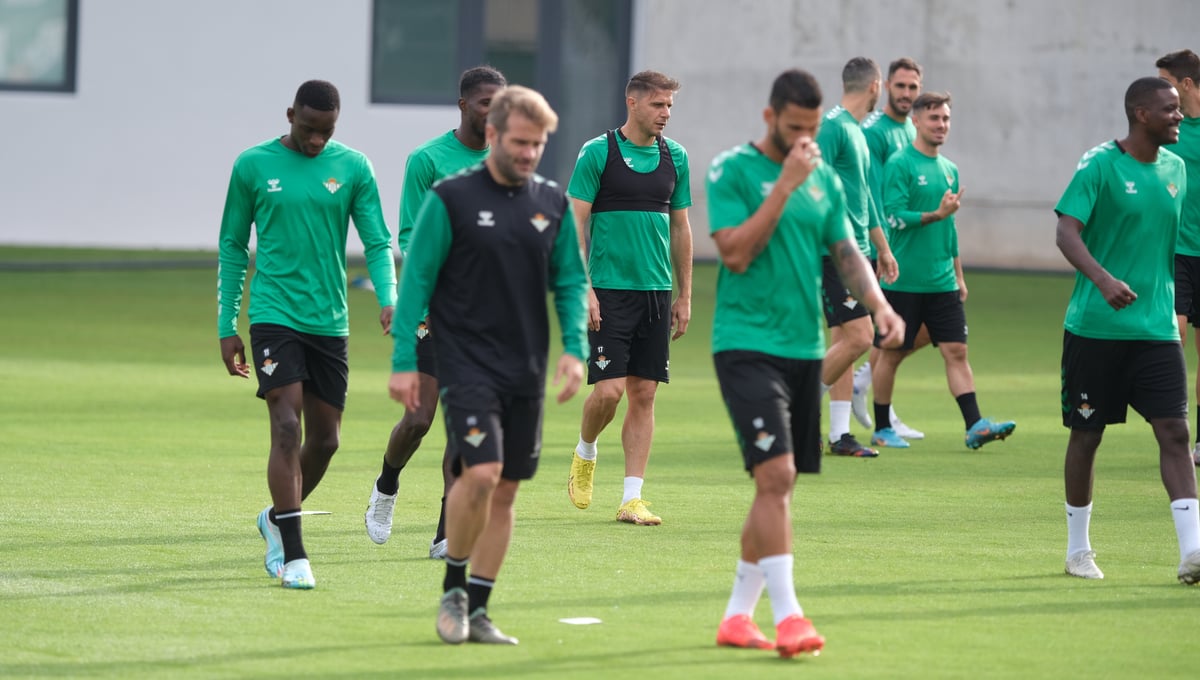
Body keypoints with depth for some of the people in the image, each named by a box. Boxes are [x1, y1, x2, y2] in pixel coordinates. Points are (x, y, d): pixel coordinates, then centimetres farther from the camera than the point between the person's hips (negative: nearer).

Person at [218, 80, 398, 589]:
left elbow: (378, 242, 3)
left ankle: (278, 519, 34)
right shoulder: (253, 166, 0)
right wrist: (227, 328, 4)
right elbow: (233, 249, 7)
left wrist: (388, 298, -16)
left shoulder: (352, 167, 3)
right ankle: (293, 556, -13)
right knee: (287, 428, -14)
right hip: (273, 314, -3)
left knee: (325, 438, 8)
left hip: (330, 321, 3)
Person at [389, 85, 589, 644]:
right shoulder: (451, 199, -5)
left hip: (527, 370, 5)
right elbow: (416, 280, -3)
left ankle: (476, 611, 14)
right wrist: (404, 361, -7)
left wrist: (575, 348, -2)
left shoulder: (553, 203, 8)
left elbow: (571, 281, 13)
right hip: (466, 363, -5)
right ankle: (454, 587, 2)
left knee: (506, 489, 5)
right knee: (481, 472, -19)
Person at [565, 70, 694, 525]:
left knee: (644, 394, 2)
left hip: (657, 293, 5)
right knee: (609, 389, -11)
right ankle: (584, 454, 19)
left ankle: (631, 498, 4)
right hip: (610, 290, -5)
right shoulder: (598, 153, -4)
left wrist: (684, 296, 13)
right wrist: (581, 288, -12)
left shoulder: (674, 157, 10)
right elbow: (575, 223, -5)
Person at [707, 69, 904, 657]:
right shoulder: (732, 170, -5)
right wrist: (784, 185, -17)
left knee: (777, 484, 9)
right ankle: (787, 617, -20)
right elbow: (736, 252, -15)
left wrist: (879, 304, -6)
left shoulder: (824, 178, 13)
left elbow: (847, 253, 13)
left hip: (804, 348, 7)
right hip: (747, 342, -7)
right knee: (776, 475, -17)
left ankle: (737, 616, 19)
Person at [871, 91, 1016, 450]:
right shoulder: (900, 165, -7)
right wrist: (936, 214, -26)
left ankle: (974, 425, -10)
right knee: (891, 353, 4)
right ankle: (881, 428, 14)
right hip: (904, 282, -6)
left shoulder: (950, 170, 15)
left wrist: (958, 276, 22)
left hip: (941, 282, 6)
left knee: (956, 350, -3)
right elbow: (894, 216, -15)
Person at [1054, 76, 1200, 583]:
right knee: (1086, 434, 6)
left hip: (1156, 329, 4)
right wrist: (1102, 279, -33)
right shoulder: (1100, 165, -9)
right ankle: (1078, 550, 20)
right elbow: (1067, 231, -18)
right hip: (1095, 327, -4)